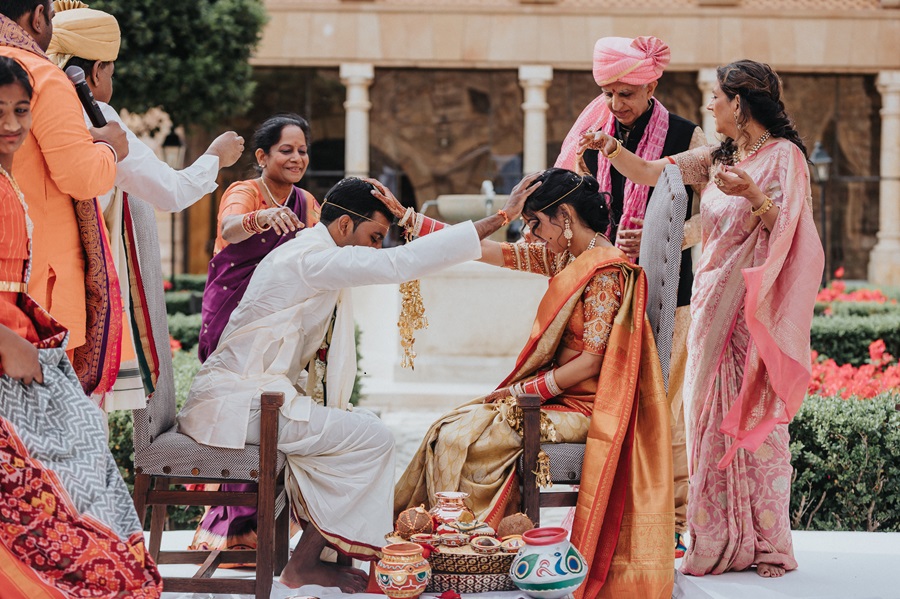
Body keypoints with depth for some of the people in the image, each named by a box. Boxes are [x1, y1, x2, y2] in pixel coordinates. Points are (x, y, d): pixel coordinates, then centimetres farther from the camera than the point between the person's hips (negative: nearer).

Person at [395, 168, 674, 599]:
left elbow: (591, 361, -20)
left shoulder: (606, 271, -16)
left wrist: (523, 390, -14)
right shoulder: (566, 258, 11)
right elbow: (492, 253, 11)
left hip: (581, 408, -9)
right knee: (448, 430, -3)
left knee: (458, 438, -18)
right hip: (558, 396, 9)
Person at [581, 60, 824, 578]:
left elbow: (784, 232, -15)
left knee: (755, 418, -6)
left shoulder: (784, 156, -5)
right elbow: (650, 174, 17)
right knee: (714, 417, 5)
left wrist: (753, 195, -30)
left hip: (755, 309, -7)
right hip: (713, 303, 7)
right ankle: (723, 541, 10)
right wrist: (611, 148, 4)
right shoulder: (717, 159, 15)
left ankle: (767, 541, 1)